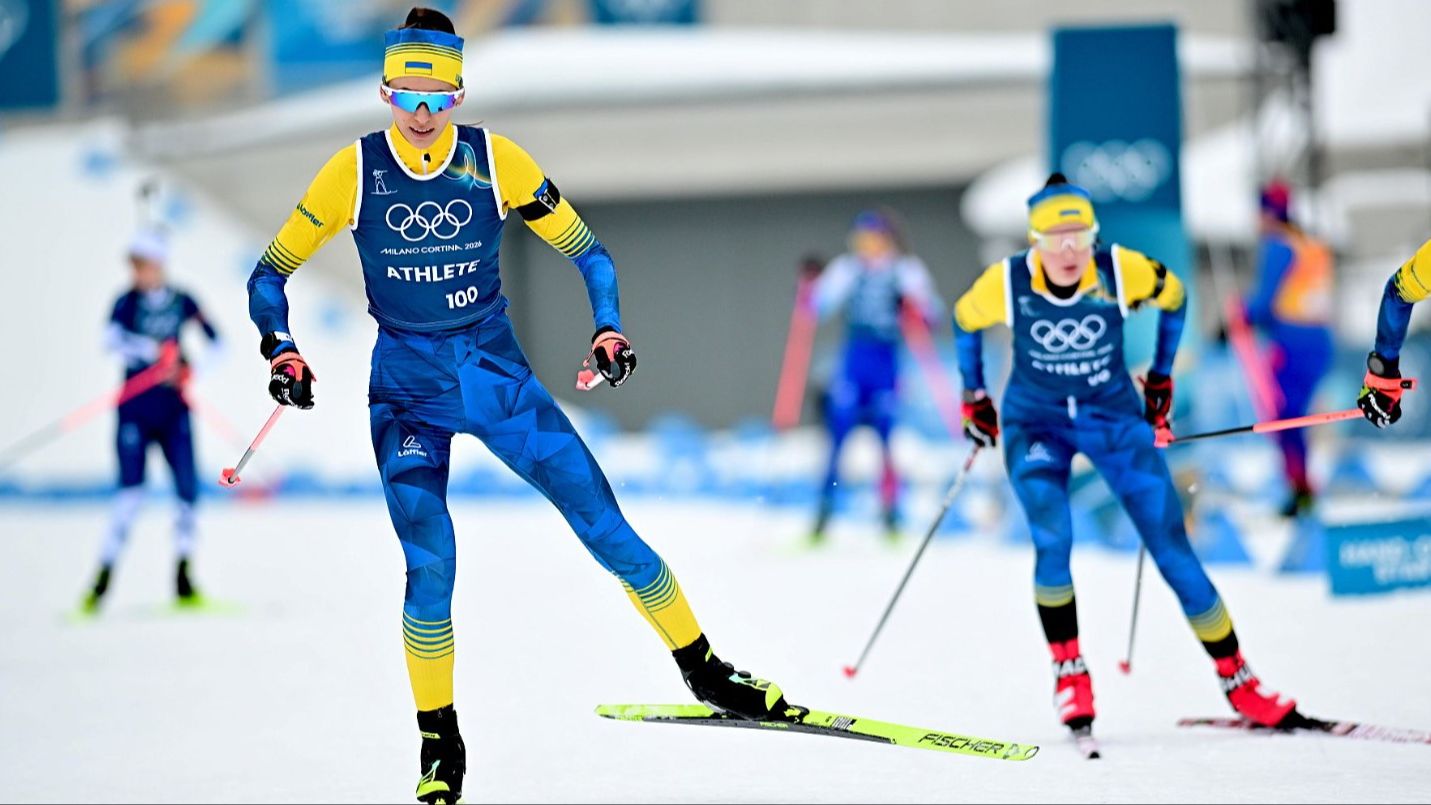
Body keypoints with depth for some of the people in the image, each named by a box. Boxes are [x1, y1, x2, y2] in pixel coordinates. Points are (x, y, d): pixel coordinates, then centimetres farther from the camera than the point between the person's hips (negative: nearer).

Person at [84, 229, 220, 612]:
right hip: (136, 409, -3)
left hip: (173, 410, 3)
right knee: (131, 491, -13)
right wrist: (154, 351, -35)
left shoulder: (182, 301, 3)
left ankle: (183, 580, 8)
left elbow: (215, 343, 6)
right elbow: (112, 337, -22)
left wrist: (189, 369, -12)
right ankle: (103, 579, -8)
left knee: (187, 490, -3)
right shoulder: (128, 301, -4)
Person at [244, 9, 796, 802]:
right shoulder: (354, 171, -8)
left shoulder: (496, 162, -8)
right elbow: (270, 274, -1)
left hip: (497, 374, 1)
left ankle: (704, 671, 14)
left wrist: (608, 326, -15)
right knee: (430, 562, -14)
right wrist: (281, 352, -17)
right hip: (406, 386, -1)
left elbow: (586, 251, 2)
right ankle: (439, 741, 3)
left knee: (604, 525, -2)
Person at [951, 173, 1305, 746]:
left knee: (1171, 547, -4)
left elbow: (1173, 298, 3)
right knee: (1053, 540, -25)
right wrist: (974, 399, 10)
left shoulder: (1122, 272, -19)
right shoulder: (1005, 284, -18)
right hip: (1035, 422, -1)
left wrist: (1161, 377, 9)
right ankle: (1069, 672, -7)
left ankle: (1237, 679, 8)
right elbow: (965, 322, 4)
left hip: (1115, 418, 1)